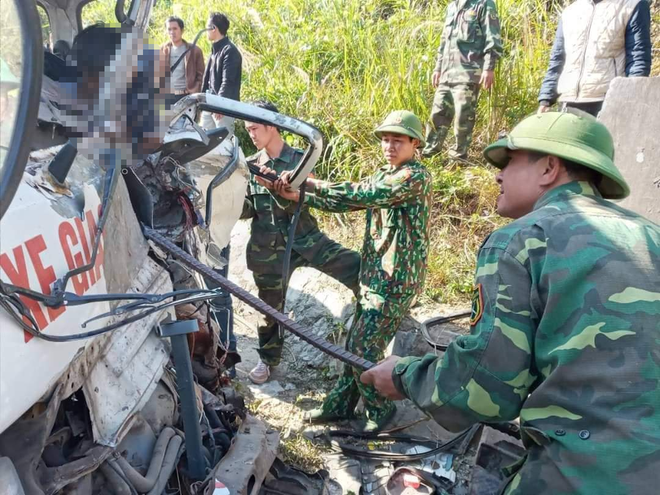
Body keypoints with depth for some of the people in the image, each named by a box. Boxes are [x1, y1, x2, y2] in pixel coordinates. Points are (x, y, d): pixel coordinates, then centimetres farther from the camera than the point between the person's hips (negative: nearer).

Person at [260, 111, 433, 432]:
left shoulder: (416, 177, -14)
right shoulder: (384, 175, 15)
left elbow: (363, 194, -26)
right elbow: (348, 202, 7)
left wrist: (313, 183, -19)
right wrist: (297, 196, -5)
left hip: (395, 281, -8)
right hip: (374, 276, 8)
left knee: (364, 351, -3)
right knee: (355, 345, 15)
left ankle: (381, 409, 20)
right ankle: (340, 405, 30)